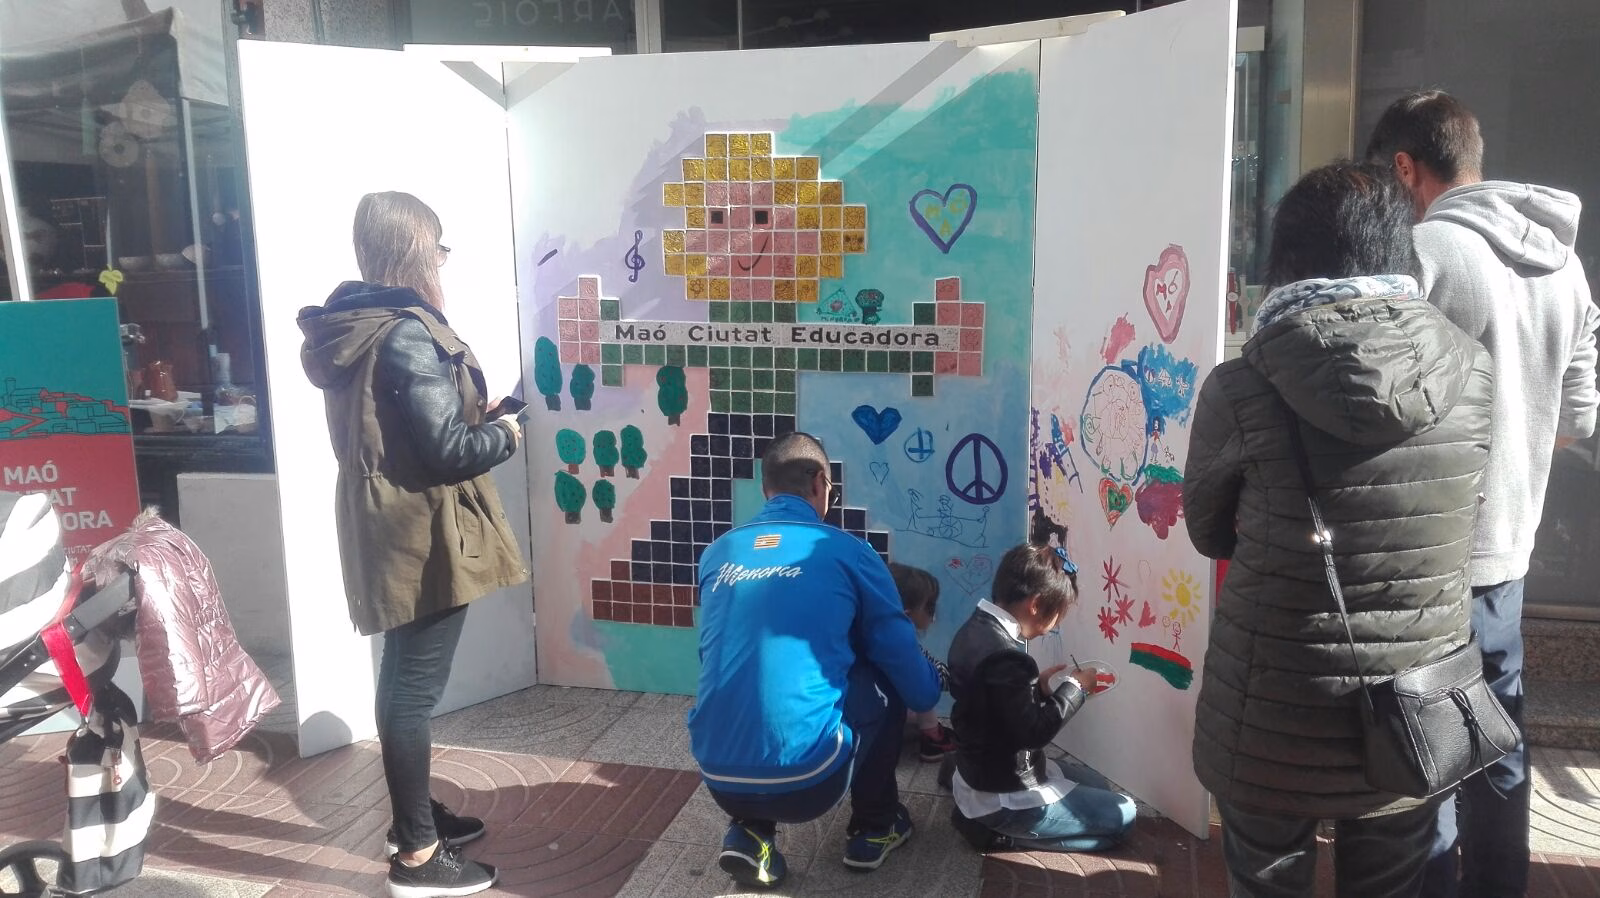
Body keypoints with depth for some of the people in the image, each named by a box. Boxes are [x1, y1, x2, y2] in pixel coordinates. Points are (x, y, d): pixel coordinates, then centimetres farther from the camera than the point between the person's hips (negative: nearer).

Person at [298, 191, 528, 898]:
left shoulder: (351, 324, 8)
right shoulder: (407, 334, -21)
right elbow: (447, 448, -22)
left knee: (402, 679, 20)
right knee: (416, 689, -1)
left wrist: (473, 413, 11)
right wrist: (503, 433, -4)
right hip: (422, 535, -10)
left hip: (385, 528, 10)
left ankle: (413, 816, 35)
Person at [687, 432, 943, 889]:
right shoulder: (847, 551, 0)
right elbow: (919, 690, 7)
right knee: (888, 680, 20)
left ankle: (749, 833, 19)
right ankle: (873, 829, 32)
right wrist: (934, 684, 33)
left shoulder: (717, 553, 10)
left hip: (719, 779, 4)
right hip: (806, 781, -4)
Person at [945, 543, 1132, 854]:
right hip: (1002, 797, -10)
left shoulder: (976, 628, 1)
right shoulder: (1003, 655, -30)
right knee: (1122, 814, 4)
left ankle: (988, 816, 11)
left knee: (1096, 785, 25)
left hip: (983, 776, 10)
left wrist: (1040, 685, 2)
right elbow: (1033, 731, -26)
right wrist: (1074, 689, -13)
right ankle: (1000, 830, -1)